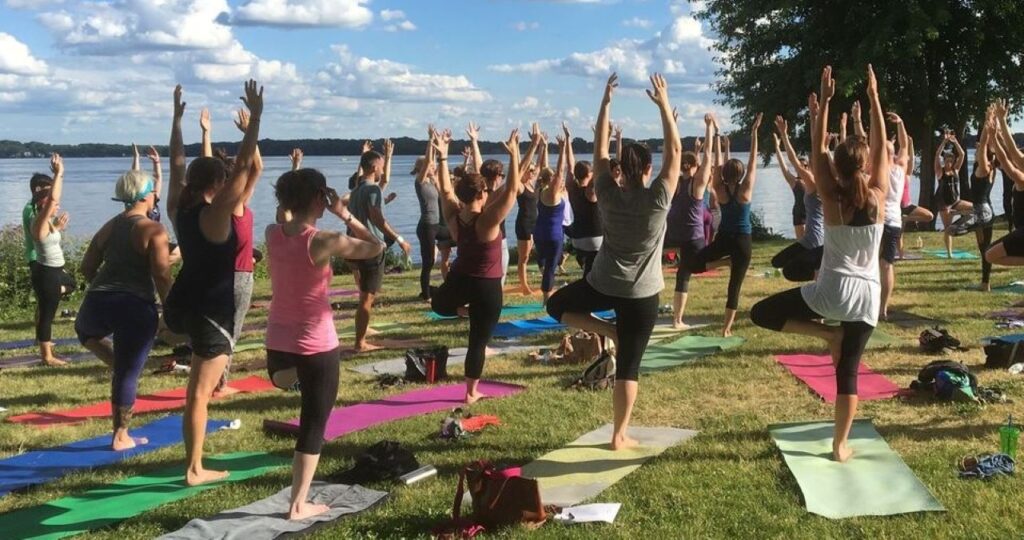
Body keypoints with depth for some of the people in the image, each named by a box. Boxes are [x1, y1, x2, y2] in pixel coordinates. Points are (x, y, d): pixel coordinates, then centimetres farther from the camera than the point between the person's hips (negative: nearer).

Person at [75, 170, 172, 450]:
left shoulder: (109, 227, 14)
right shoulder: (153, 230, -4)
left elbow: (87, 267, 19)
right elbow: (162, 276, -12)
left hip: (97, 302, 5)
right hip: (135, 307, -5)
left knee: (85, 329, 40)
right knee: (128, 375, 3)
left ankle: (115, 362, 19)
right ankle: (121, 437, 11)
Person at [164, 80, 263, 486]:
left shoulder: (179, 209, 4)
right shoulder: (216, 213, -15)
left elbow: (177, 165, 16)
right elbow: (244, 165, -20)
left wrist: (177, 118, 24)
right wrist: (255, 117, -19)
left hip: (179, 305, 7)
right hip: (210, 312, -7)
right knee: (199, 392, -2)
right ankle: (195, 470, 4)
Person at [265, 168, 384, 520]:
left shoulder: (272, 234, -2)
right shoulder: (325, 242, -18)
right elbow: (377, 247, -6)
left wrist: (294, 194, 10)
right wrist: (345, 215, -5)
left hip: (278, 340, 6)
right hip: (317, 345, -6)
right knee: (313, 425, 5)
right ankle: (299, 505, 8)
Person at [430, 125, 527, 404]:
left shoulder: (454, 216, -8)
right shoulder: (488, 221, -23)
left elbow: (446, 189, 6)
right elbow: (512, 190, -25)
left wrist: (443, 156, 8)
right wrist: (513, 155, -25)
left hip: (459, 279, 5)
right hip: (487, 287, -5)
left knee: (439, 304, 40)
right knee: (478, 340, 7)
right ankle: (472, 393, 15)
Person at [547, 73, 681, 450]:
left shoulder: (608, 195, -5)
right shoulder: (658, 199, -12)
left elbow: (599, 151, 4)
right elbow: (675, 151, -5)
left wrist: (606, 102, 8)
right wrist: (664, 104, -2)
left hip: (603, 285, 1)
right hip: (642, 294, -1)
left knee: (557, 304, 28)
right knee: (628, 365, 4)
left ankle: (606, 330, 9)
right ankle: (620, 436, 7)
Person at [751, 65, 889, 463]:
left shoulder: (831, 197, -9)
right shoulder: (878, 195, -5)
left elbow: (817, 150, -1)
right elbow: (880, 145, 5)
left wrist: (824, 102, 2)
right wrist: (873, 96, 8)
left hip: (833, 289, -3)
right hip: (868, 296, 3)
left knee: (761, 313, 11)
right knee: (848, 371, 9)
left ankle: (826, 333, -1)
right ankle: (840, 446, 10)